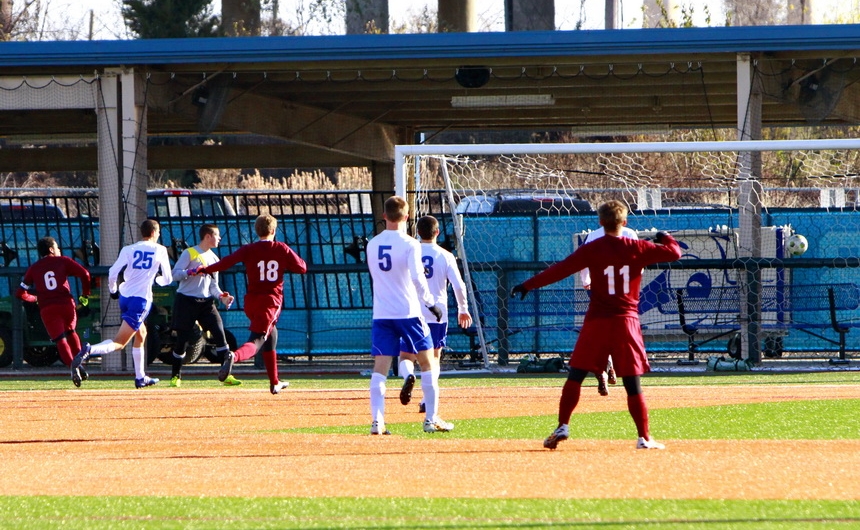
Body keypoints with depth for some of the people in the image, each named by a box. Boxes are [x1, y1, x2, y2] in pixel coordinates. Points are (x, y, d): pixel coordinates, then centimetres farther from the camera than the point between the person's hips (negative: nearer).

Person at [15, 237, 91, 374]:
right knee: (70, 332, 25)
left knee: (60, 340, -6)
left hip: (47, 309, -1)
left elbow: (20, 294, 14)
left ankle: (72, 365, -27)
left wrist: (34, 298, 34)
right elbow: (84, 274, -1)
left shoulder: (33, 268, 16)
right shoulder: (63, 261, 11)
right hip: (66, 304, 1)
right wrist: (85, 295, 13)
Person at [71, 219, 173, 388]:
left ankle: (140, 377, 31)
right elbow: (167, 279, 9)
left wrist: (113, 290, 16)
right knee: (119, 342, -11)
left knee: (141, 334, 28)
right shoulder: (160, 250, 2)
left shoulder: (129, 249, 6)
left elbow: (112, 273, -2)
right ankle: (88, 351, -38)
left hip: (124, 297, 5)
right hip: (141, 300, -5)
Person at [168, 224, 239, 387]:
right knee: (182, 339, -2)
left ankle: (227, 374, -4)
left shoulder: (213, 258, 15)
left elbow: (213, 285, 16)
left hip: (206, 302, 5)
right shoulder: (189, 253, -5)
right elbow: (175, 274, -11)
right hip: (186, 301, -5)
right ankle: (176, 376, 13)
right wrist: (192, 272, -28)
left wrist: (222, 296, -3)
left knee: (220, 334, -8)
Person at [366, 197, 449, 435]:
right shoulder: (409, 244, -8)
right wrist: (431, 303, -9)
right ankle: (431, 418, 7)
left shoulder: (372, 245, 8)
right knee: (427, 363, 8)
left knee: (380, 368, 0)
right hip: (408, 312, -4)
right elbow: (417, 278, -18)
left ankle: (377, 420, -12)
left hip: (381, 315, 4)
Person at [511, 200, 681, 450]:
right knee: (632, 382, 3)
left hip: (597, 321, -1)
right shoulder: (637, 249, 1)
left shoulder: (592, 250, -2)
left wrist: (528, 285, 1)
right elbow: (674, 252, 5)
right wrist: (665, 238, 27)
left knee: (576, 375, 8)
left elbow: (560, 270, -6)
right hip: (626, 321, 1)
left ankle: (562, 427, 0)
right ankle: (644, 437, 1)